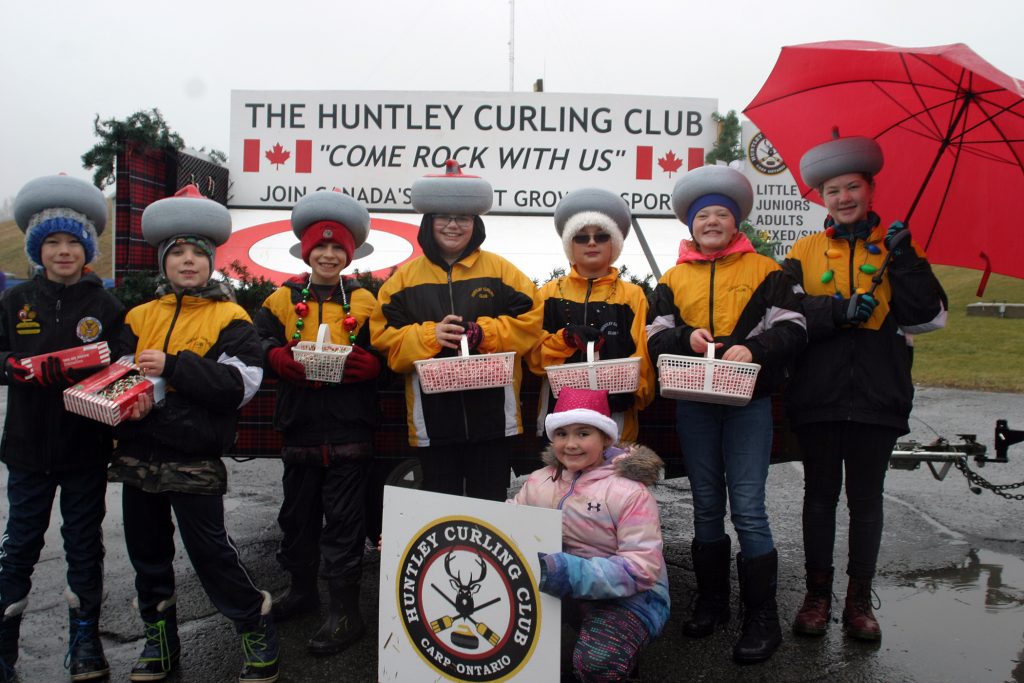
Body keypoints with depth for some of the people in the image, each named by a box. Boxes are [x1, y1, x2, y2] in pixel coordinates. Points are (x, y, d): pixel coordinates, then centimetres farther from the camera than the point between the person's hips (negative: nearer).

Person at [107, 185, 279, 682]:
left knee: (209, 549, -2)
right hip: (138, 451, 6)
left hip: (195, 458, -5)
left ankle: (257, 628, 18)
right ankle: (159, 640, 35)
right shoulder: (140, 316, 11)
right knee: (147, 552, 16)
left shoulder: (230, 317, -4)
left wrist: (173, 366, -21)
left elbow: (242, 382, -16)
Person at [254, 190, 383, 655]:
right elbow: (262, 346, -1)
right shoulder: (283, 299, 9)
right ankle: (302, 588, 37)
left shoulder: (364, 301, 3)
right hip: (299, 425, 4)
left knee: (343, 518, 1)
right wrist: (285, 360, -21)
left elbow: (383, 359, -4)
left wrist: (361, 364, -24)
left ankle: (345, 610, 12)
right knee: (297, 512, 17)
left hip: (349, 428, -3)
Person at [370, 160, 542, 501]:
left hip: (492, 413, -1)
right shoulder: (406, 275, 6)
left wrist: (483, 332, -15)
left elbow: (530, 320, -2)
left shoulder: (500, 269, 4)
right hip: (433, 416, 1)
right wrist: (429, 336, -16)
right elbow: (384, 336, 0)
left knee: (490, 501, 10)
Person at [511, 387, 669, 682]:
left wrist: (570, 572, -34)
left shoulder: (629, 490, -16)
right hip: (565, 589, 5)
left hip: (630, 595, -5)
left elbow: (643, 567, -22)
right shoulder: (541, 481, 3)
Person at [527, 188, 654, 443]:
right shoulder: (550, 293, 10)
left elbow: (643, 357, 1)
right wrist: (567, 337, -12)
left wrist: (629, 389, -16)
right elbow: (534, 357, 5)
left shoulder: (633, 295, 8)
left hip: (616, 413, -1)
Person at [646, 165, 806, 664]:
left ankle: (762, 618, 10)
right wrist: (687, 337, -16)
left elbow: (792, 329, -3)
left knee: (747, 509, -5)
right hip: (693, 403, 4)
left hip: (748, 401, -3)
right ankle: (711, 602, 28)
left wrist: (753, 348, -22)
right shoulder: (674, 278, 11)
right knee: (706, 506, 13)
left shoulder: (764, 270, 3)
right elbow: (656, 336, 5)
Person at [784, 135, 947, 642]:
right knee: (820, 493, 9)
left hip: (878, 395, 0)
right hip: (817, 395, 0)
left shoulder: (895, 245, 7)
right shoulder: (805, 251, 7)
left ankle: (859, 599, 21)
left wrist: (904, 261, -12)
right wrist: (838, 310, -18)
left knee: (866, 496, 8)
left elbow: (929, 317, -3)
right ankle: (817, 594, 22)